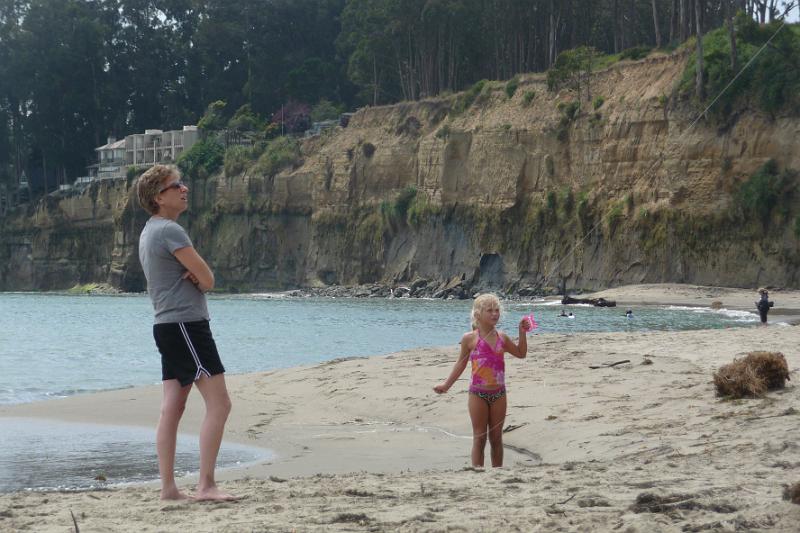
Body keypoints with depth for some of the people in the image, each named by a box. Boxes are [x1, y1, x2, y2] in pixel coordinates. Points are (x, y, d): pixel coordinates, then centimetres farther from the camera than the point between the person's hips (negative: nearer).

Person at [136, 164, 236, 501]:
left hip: (167, 326, 10)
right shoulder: (170, 231, -13)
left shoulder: (149, 233, 18)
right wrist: (200, 277, 9)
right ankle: (206, 486, -13)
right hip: (186, 324, -10)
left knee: (171, 409, 7)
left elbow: (201, 279, 18)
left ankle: (168, 488, 6)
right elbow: (208, 280, -13)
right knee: (219, 404, -10)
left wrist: (195, 276, -4)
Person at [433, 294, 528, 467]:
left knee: (496, 438, 10)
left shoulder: (501, 337, 5)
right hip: (478, 394, -3)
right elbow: (461, 364, 5)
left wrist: (522, 333, 4)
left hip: (499, 393, 3)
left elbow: (521, 353, 16)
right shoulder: (470, 339, -5)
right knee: (480, 438, 0)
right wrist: (447, 385, 3)